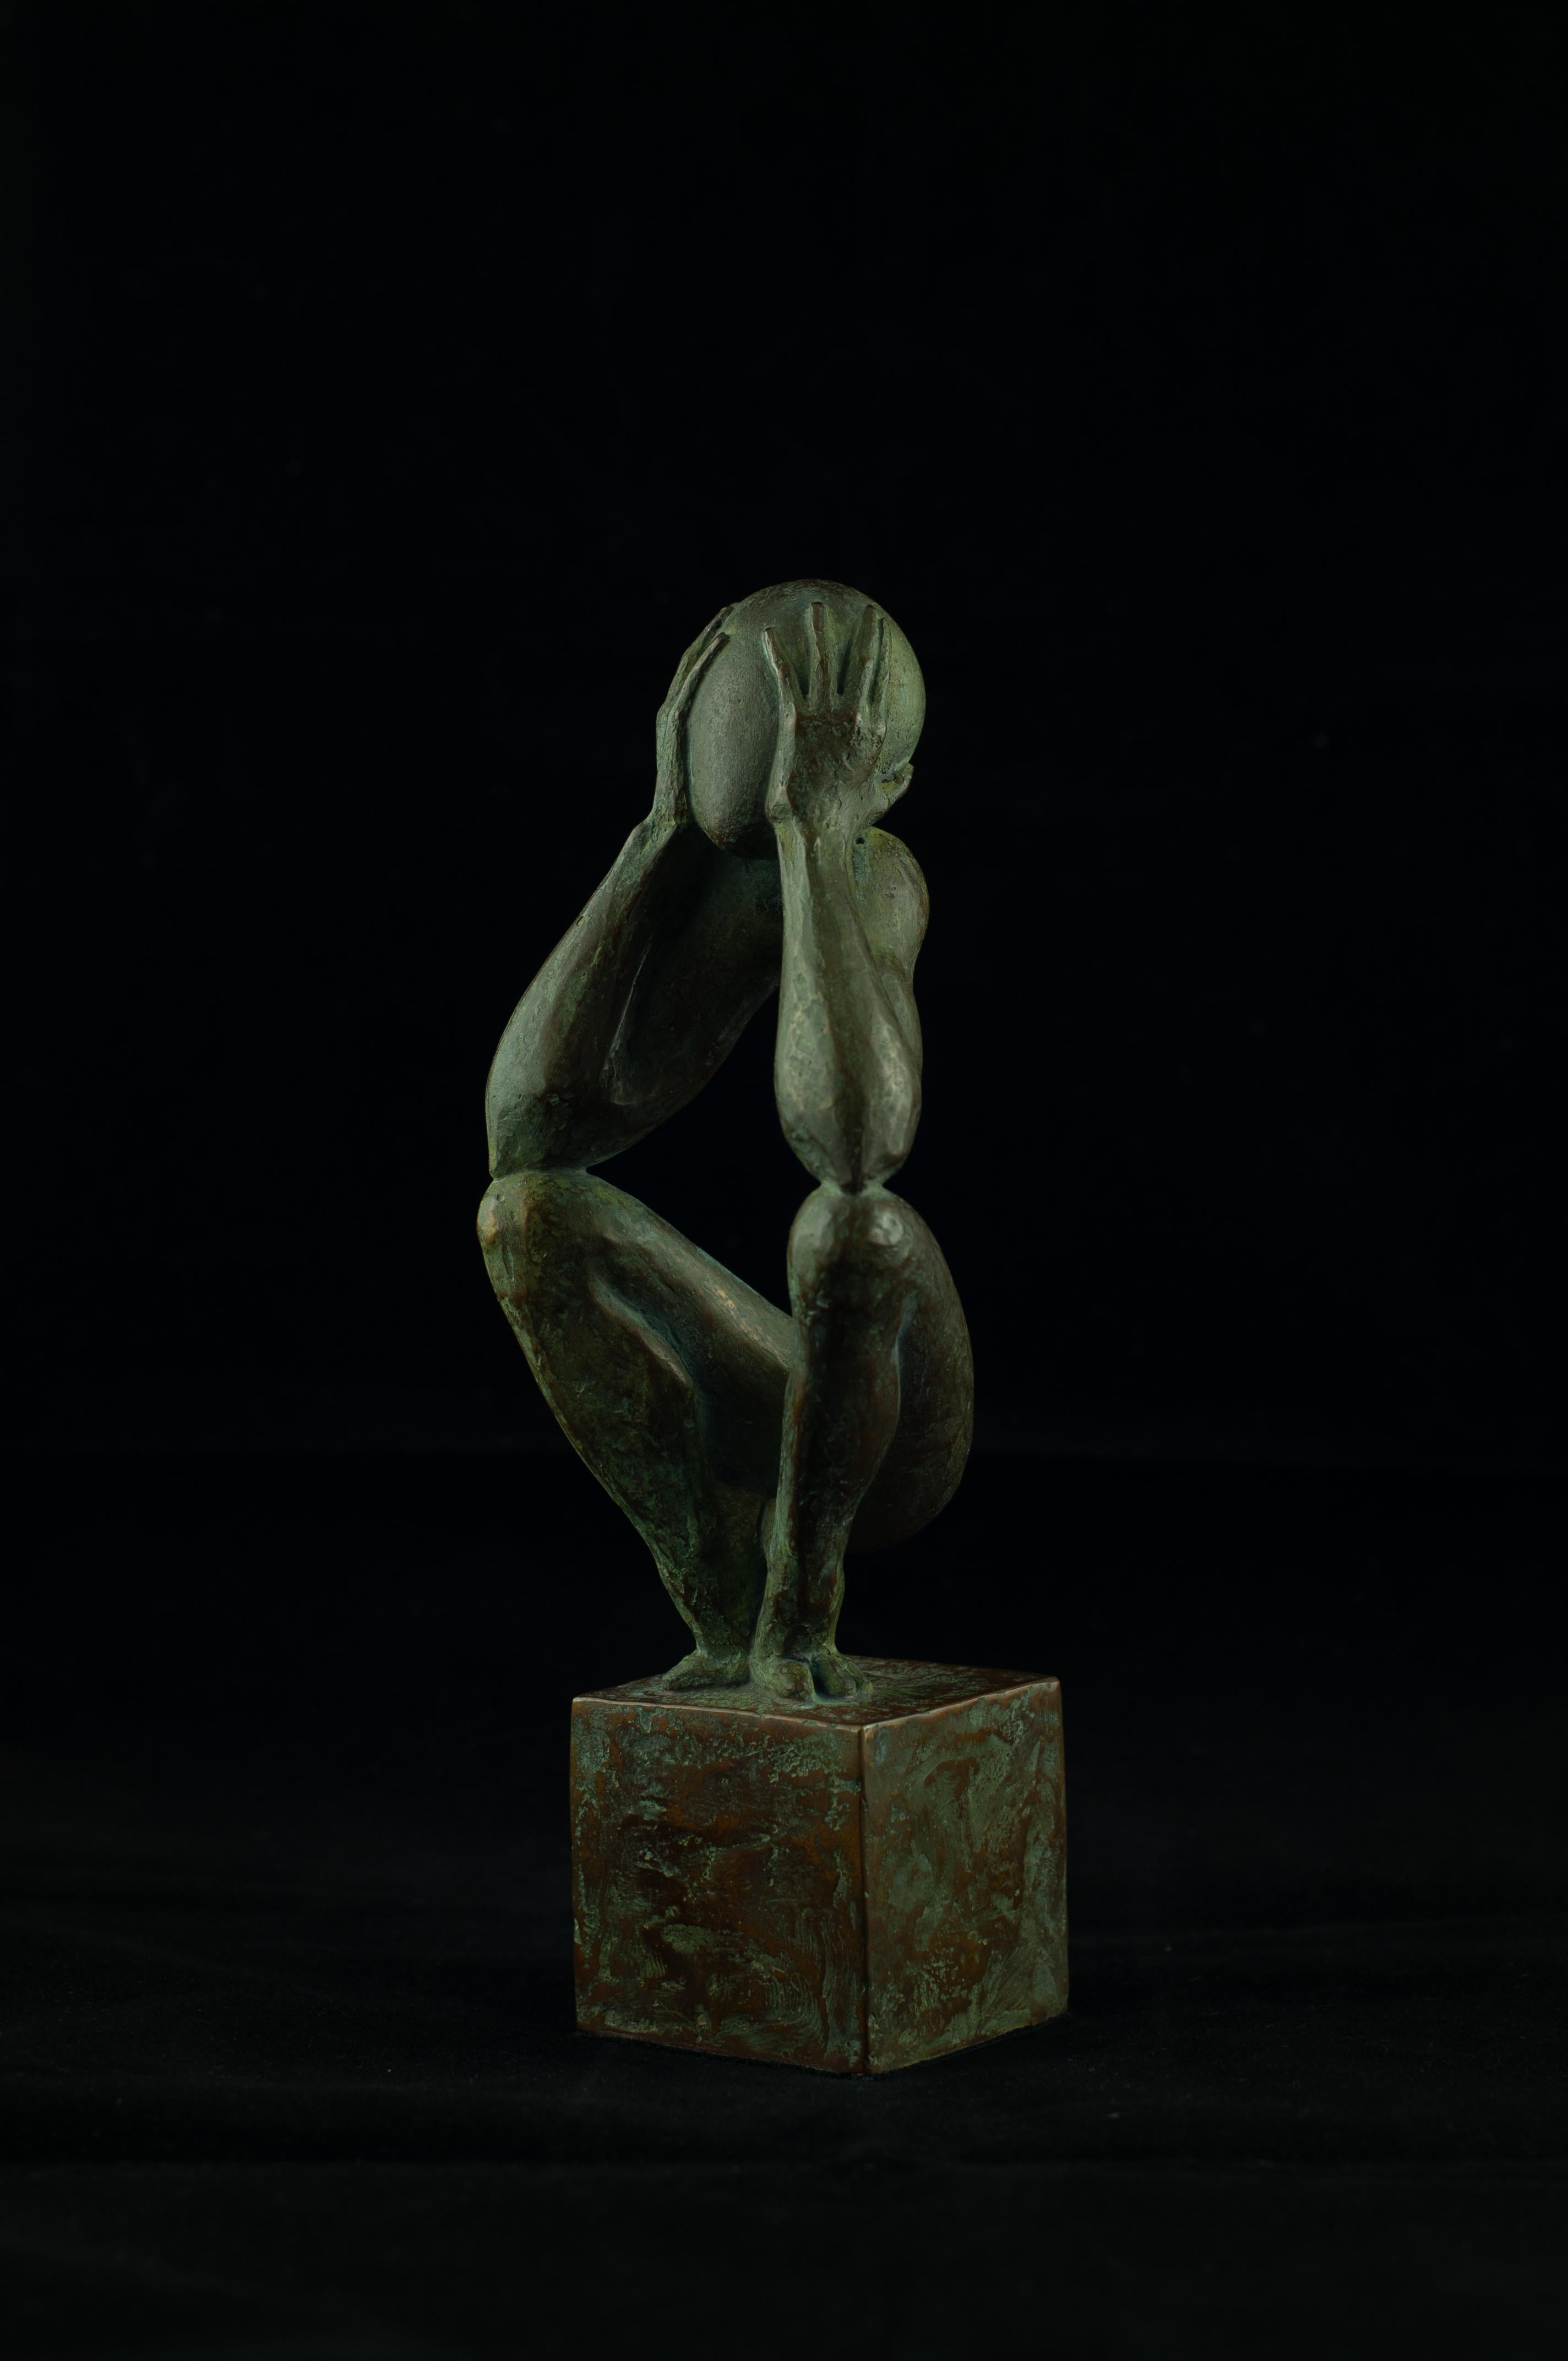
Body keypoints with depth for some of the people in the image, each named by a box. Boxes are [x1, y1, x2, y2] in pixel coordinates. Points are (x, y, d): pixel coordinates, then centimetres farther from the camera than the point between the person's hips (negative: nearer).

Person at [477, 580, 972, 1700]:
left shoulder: (871, 874, -16)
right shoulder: (725, 897, 2)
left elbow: (858, 1137, -35)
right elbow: (534, 1119, -11)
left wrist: (813, 828, -27)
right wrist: (670, 826, -8)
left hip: (899, 1441, -6)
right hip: (772, 1430, 6)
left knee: (857, 1220, -34)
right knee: (526, 1209, -11)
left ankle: (800, 1603, -10)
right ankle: (731, 1610, -5)